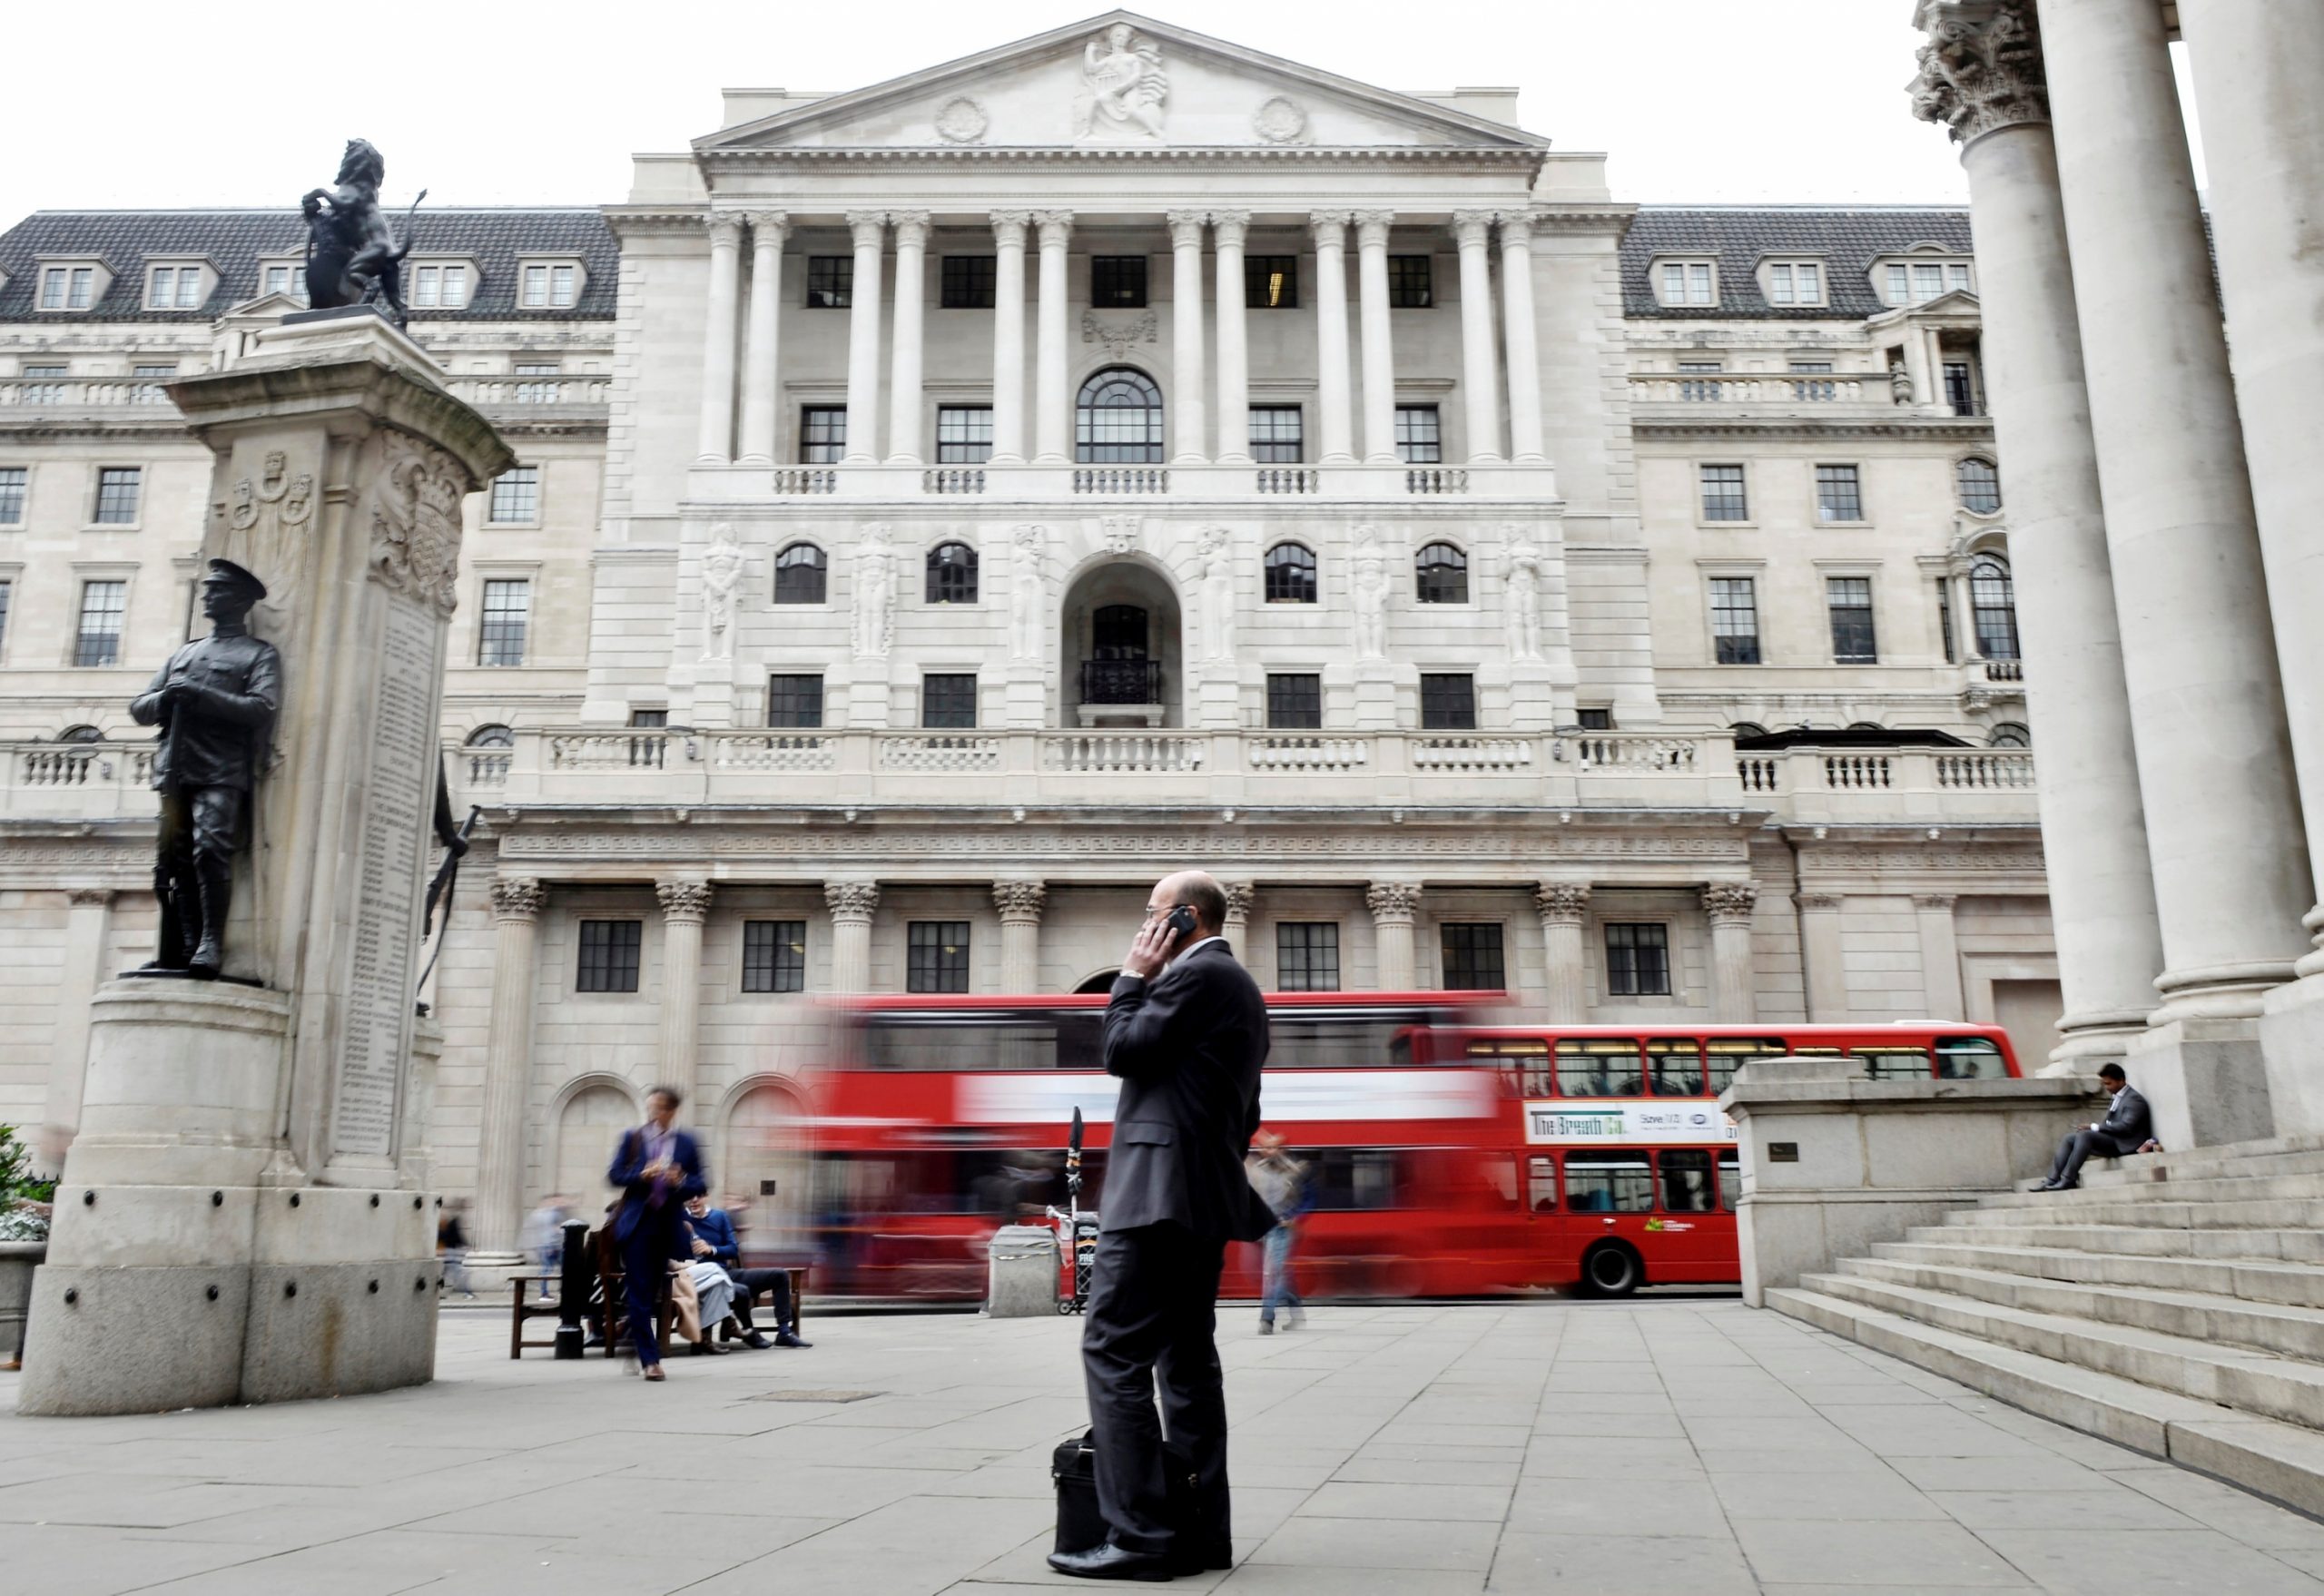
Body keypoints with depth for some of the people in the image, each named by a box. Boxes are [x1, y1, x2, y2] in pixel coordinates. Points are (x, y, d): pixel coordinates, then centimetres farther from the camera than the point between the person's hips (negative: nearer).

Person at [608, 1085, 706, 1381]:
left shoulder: (686, 1143, 5)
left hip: (668, 1224, 1)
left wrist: (680, 1182, -16)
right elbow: (615, 1175, 1)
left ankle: (640, 1352, 27)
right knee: (639, 1294, -7)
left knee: (652, 1293, 12)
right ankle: (650, 1359, -7)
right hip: (636, 1223, -1)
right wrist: (641, 1176, -16)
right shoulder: (632, 1138, 5)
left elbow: (700, 1185, 5)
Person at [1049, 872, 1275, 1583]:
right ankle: (1201, 1531, 12)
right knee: (1187, 1359, 10)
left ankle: (1139, 1535, -11)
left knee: (1113, 1352, -10)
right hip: (1204, 1195, 11)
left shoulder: (1197, 974, -10)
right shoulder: (1240, 987, 21)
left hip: (1157, 1190, -11)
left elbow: (1122, 1050, -11)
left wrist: (1133, 978, 0)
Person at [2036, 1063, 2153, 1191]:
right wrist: (2095, 1127, -3)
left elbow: (2126, 1126, -21)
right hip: (2110, 1139, 9)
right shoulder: (2117, 1098, 20)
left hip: (2123, 1144, -9)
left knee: (2084, 1135, -30)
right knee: (2069, 1140, -4)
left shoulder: (2134, 1099, -9)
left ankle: (2068, 1180, -33)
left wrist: (2096, 1127, -19)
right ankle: (2053, 1180, -16)